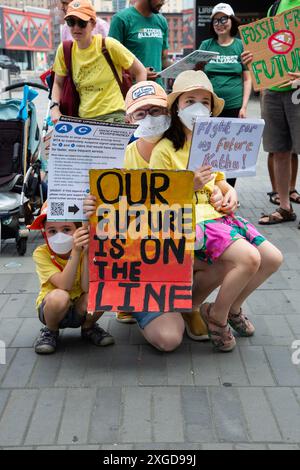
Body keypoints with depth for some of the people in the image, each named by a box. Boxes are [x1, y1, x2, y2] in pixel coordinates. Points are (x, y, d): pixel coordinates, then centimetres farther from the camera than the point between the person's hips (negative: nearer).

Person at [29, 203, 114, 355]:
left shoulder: (84, 250, -13)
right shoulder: (41, 253, -19)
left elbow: (87, 288, -25)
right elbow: (65, 286, -31)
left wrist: (86, 253, -33)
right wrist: (75, 252, -42)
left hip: (81, 310, 2)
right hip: (53, 309, -2)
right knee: (59, 296, -37)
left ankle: (88, 328, 3)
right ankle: (50, 331, -3)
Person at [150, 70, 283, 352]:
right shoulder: (165, 149, -9)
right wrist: (190, 186, -24)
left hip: (218, 214, 8)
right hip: (190, 221, -8)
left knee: (273, 258, -1)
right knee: (249, 258, -26)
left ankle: (233, 307, 22)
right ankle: (216, 316, -1)